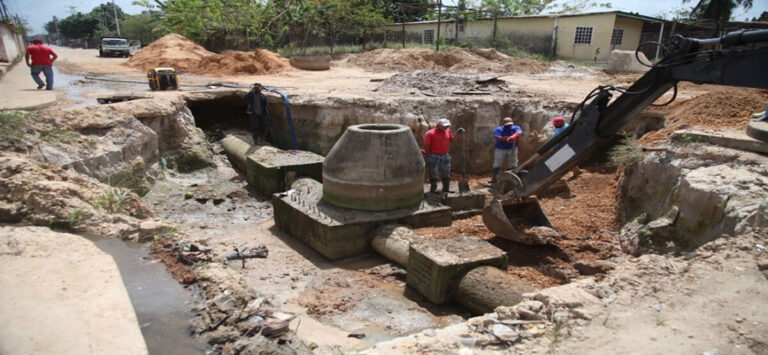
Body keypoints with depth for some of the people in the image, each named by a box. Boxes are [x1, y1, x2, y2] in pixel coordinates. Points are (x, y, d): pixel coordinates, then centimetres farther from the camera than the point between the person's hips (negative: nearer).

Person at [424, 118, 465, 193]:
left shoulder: (447, 131, 4)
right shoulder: (430, 133, -14)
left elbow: (451, 140, 17)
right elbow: (426, 146, -13)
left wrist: (457, 134, 0)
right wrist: (428, 157, -14)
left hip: (445, 156, 6)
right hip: (433, 156, -6)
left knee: (446, 173, 13)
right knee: (433, 174, 5)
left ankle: (446, 188, 25)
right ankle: (433, 189, 17)